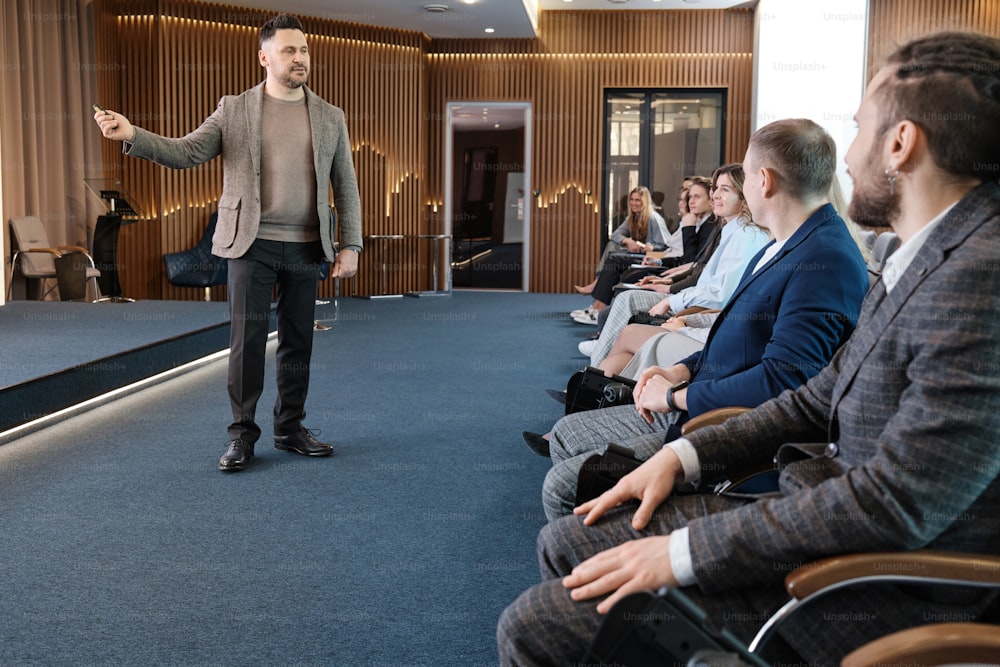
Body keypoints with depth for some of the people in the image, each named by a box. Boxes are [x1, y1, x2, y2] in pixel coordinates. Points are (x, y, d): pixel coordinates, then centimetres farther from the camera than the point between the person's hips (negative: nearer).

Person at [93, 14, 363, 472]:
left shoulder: (330, 118, 8)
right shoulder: (234, 110, 4)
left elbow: (346, 187, 8)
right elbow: (185, 151, -4)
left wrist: (350, 245, 1)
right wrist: (132, 135, -20)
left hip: (306, 249, 2)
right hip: (252, 245, -2)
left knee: (298, 342, 8)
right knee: (247, 339, -3)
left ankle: (290, 429, 20)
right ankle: (242, 434, 8)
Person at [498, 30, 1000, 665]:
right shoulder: (916, 260, 9)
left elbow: (894, 506, -27)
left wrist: (684, 552, -21)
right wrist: (682, 456, 4)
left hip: (874, 598, -9)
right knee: (564, 542, 10)